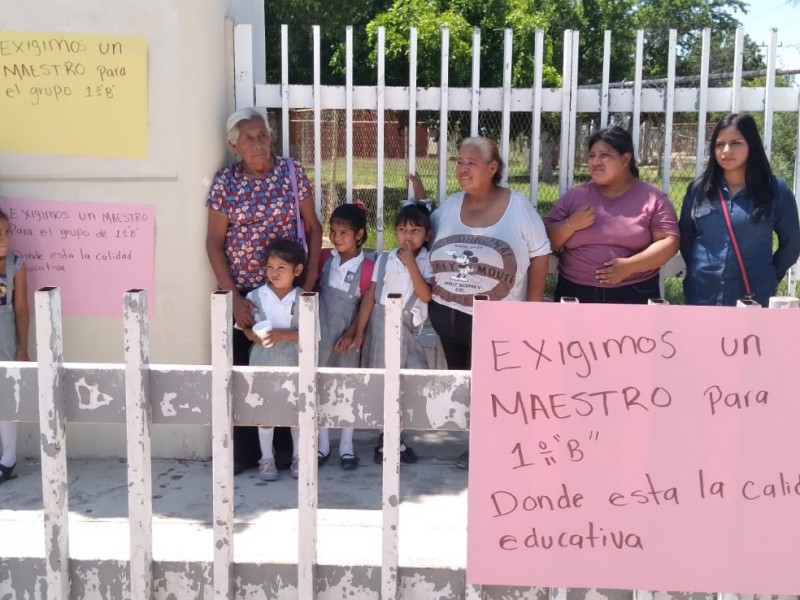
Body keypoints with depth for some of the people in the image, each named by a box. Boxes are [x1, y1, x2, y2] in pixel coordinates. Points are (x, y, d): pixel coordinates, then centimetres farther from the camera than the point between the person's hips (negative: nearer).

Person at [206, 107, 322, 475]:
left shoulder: (292, 172, -1)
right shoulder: (225, 182, -1)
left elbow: (313, 227, 4)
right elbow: (214, 243, -1)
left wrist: (310, 280, -5)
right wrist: (234, 296, -9)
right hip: (240, 292, 0)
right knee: (241, 369, 4)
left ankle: (286, 449, 20)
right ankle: (244, 452, 17)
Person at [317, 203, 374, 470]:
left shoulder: (366, 268, -13)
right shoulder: (326, 259, -1)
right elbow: (315, 288, 10)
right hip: (321, 333, 4)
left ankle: (347, 447, 20)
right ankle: (323, 445, 21)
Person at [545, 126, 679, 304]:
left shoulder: (652, 198, 1)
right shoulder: (574, 197, 8)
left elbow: (669, 243, -6)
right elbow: (546, 241, 7)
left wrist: (630, 265, -19)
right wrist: (570, 225, -12)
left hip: (634, 295, -2)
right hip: (575, 294, 2)